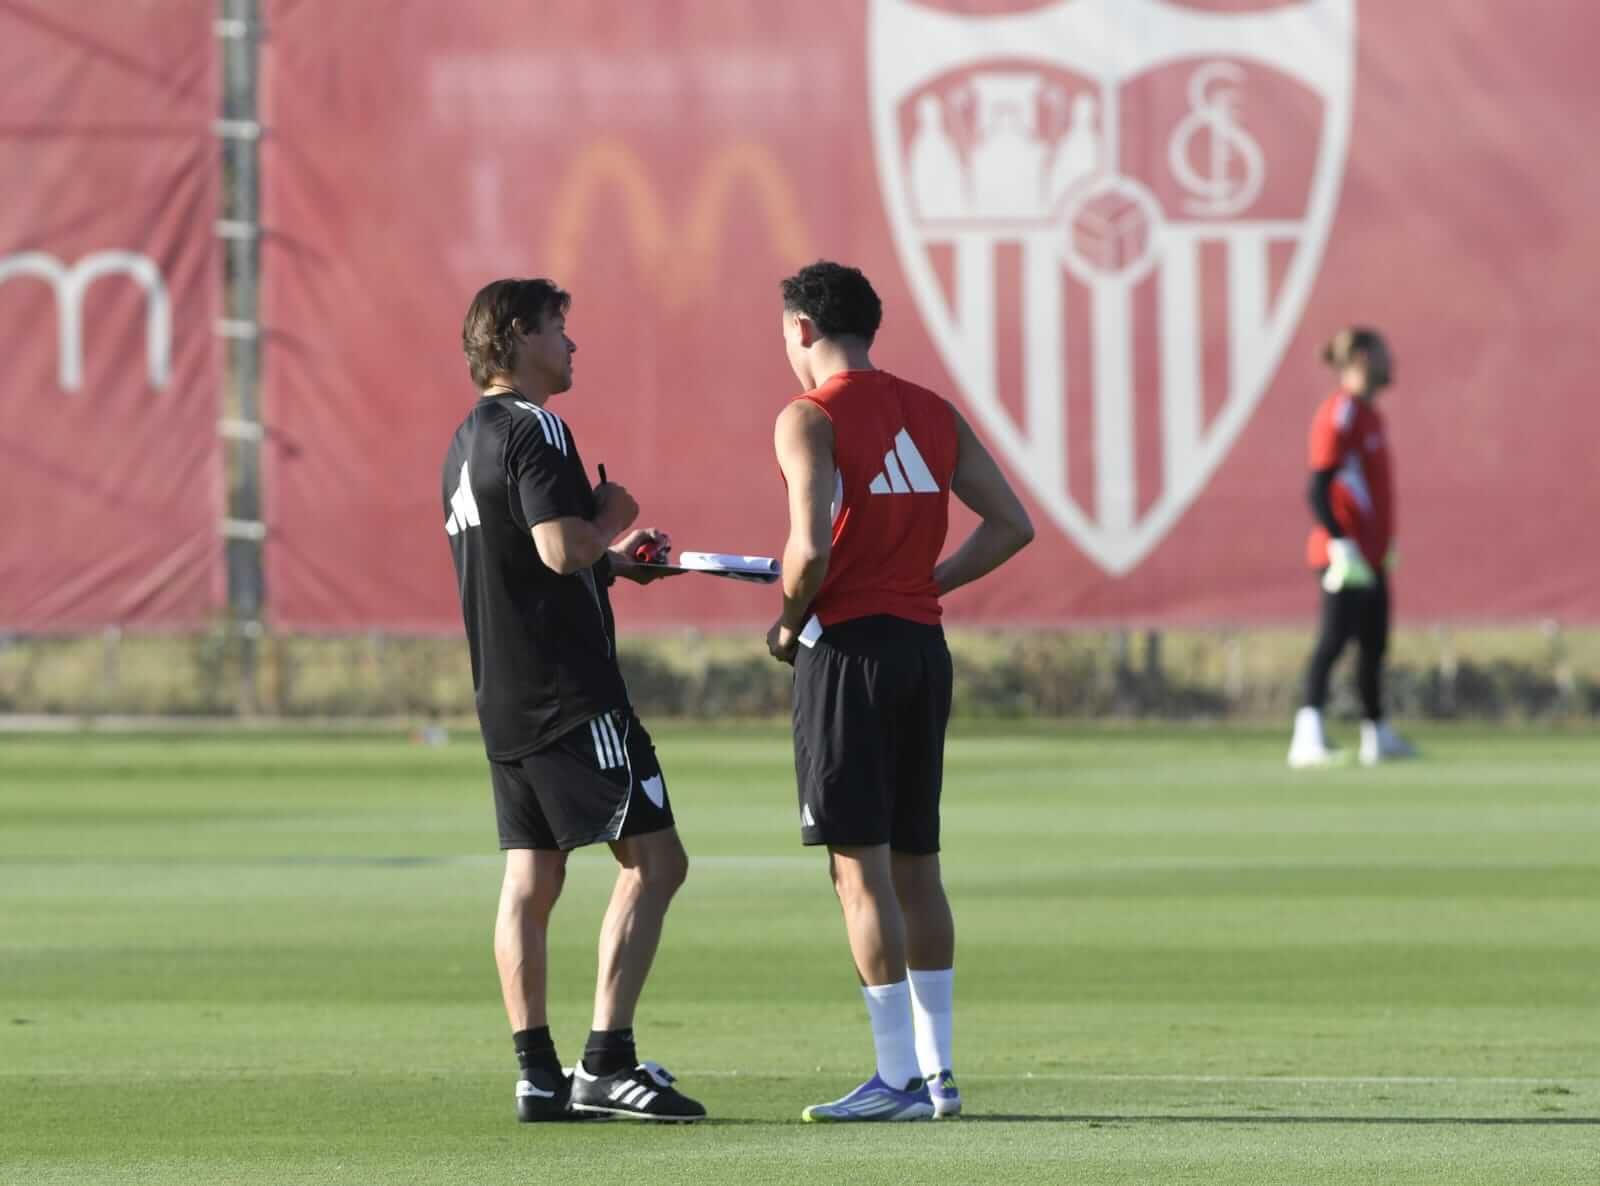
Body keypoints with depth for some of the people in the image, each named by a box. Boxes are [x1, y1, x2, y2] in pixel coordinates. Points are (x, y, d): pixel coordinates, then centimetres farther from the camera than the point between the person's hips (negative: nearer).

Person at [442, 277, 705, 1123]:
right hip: (570, 695, -10)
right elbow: (564, 548, -23)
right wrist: (612, 519, -3)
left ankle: (538, 1075, 7)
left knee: (530, 879, 8)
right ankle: (607, 1061, -14)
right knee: (654, 861, -8)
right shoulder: (535, 429, -13)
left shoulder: (467, 441, 17)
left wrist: (611, 559, 19)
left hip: (504, 697, 10)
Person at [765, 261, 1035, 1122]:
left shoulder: (809, 419, -9)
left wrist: (788, 624, -4)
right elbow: (1012, 525, 10)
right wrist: (927, 583, 12)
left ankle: (898, 1077, -8)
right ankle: (936, 1071, 15)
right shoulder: (932, 414, 12)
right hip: (925, 645, 7)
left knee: (861, 867, -5)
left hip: (850, 649, -7)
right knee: (916, 865, 13)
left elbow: (811, 547, -21)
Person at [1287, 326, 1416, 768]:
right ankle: (1308, 735, -25)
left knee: (1374, 643, 17)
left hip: (1370, 556, 10)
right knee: (1335, 637, -17)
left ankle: (1377, 736, 28)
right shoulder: (1340, 413, -14)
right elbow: (1319, 489, -20)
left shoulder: (1367, 413, 17)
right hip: (1346, 555, -10)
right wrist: (1341, 545, -26)